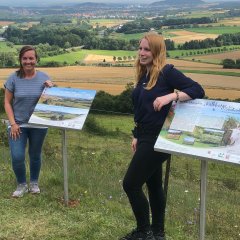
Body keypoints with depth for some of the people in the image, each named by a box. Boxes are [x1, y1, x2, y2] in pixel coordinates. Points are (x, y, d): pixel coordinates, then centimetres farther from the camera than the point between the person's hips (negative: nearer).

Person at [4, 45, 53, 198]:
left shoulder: (44, 77, -5)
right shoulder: (14, 78, -8)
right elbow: (7, 102, -4)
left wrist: (50, 88, -19)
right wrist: (13, 123, -12)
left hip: (39, 125, 1)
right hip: (18, 124, -1)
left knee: (35, 155, 13)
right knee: (17, 157, -8)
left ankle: (34, 183, 35)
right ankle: (22, 185, 16)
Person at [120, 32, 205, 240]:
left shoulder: (167, 72, -14)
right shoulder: (144, 75, 11)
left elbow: (198, 90, -21)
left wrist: (170, 96, -33)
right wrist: (137, 136, 18)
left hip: (158, 138, -9)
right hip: (147, 137, 9)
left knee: (131, 184, -6)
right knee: (154, 184, 16)